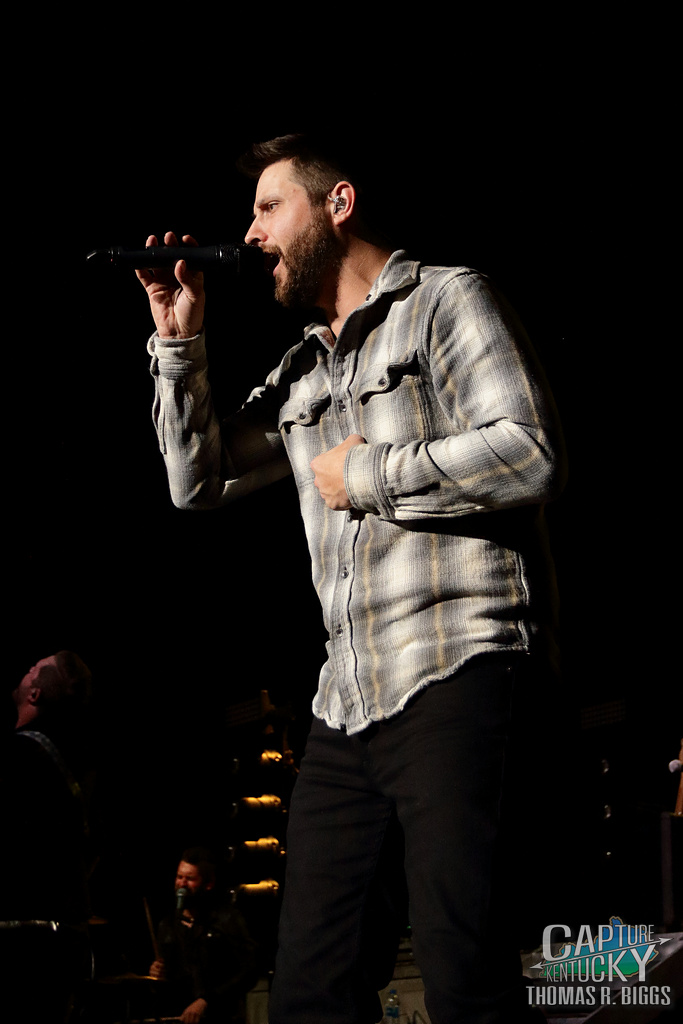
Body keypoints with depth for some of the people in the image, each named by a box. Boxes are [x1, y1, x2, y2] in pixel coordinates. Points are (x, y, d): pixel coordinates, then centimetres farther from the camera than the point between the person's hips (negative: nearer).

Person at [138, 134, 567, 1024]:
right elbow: (198, 481, 27)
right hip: (348, 702, 8)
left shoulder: (444, 301, 2)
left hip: (456, 673, -8)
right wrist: (178, 340, 16)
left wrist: (367, 474, -4)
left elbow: (532, 455, -12)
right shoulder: (304, 371, 25)